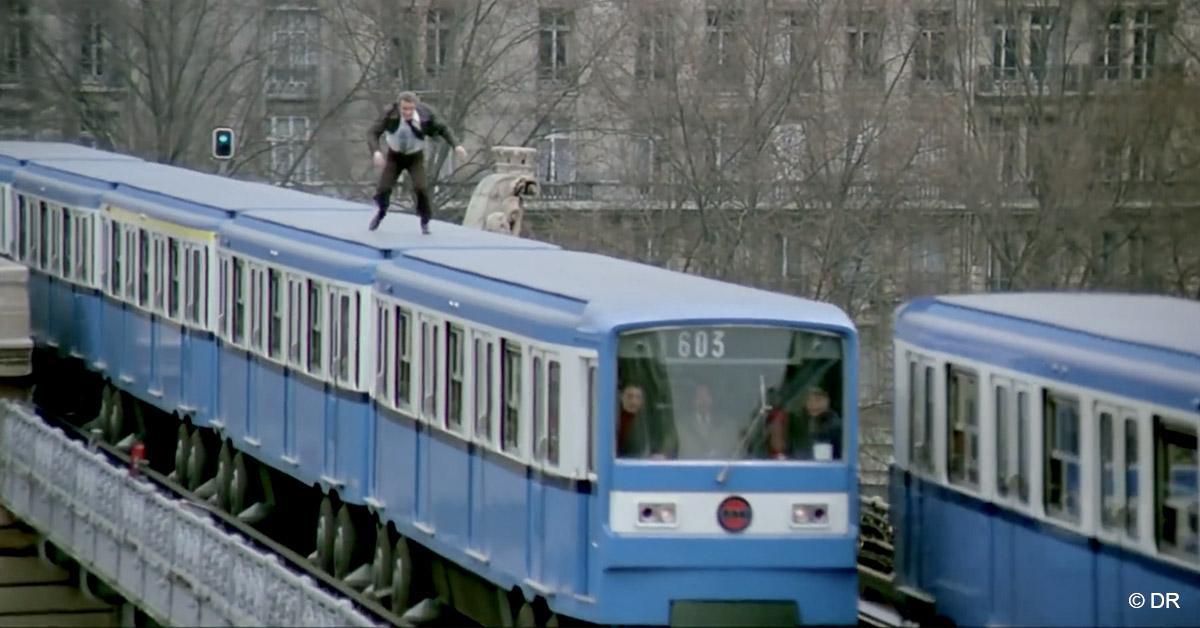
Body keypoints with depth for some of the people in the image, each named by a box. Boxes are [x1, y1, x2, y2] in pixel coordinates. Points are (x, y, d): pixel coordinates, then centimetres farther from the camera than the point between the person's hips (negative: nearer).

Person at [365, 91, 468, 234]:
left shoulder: (425, 114, -29)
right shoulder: (390, 114, -31)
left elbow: (443, 129, -12)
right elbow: (372, 133, -28)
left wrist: (456, 145, -25)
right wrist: (375, 152, -46)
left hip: (415, 157, -1)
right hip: (394, 156, 1)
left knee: (420, 188, -20)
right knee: (383, 189, -7)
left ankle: (425, 221, 5)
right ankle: (381, 211, 29)